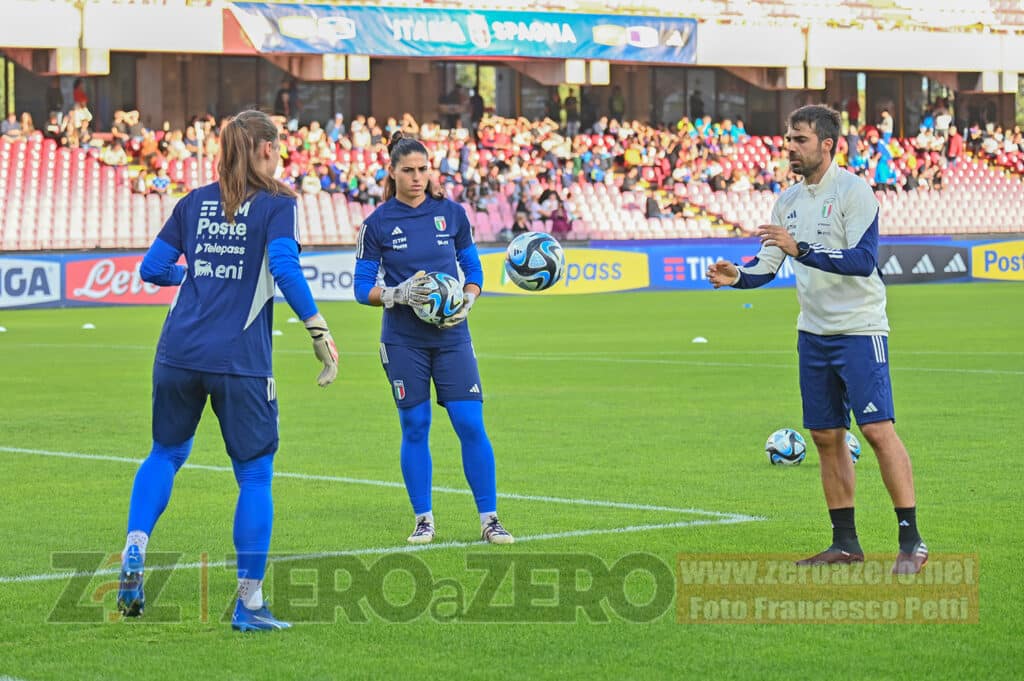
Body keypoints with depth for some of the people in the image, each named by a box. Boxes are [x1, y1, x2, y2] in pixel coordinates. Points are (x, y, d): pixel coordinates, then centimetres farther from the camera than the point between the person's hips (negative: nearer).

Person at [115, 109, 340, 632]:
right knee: (254, 474, 6)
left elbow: (152, 269, 13)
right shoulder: (277, 205, -1)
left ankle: (132, 554, 4)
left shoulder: (195, 202, 13)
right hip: (240, 362, -4)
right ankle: (249, 602, 4)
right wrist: (319, 331, -14)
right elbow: (285, 269, -16)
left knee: (166, 454, 24)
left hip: (178, 354, 4)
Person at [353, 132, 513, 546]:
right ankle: (423, 520, 13)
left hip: (451, 336, 1)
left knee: (471, 424, -6)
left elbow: (473, 270, 11)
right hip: (403, 341, -1)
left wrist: (466, 302, -8)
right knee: (415, 427, 1)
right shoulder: (377, 223, -1)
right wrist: (397, 294, -18)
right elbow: (362, 287, 0)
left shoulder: (451, 213, 3)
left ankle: (489, 520, 1)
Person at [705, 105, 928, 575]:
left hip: (859, 329, -7)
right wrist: (737, 277, -10)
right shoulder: (788, 201, 9)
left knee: (878, 430, -13)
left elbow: (863, 259, -23)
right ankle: (845, 543, 15)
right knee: (826, 438, 7)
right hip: (813, 332, 7)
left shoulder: (853, 191, -12)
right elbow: (767, 264, 11)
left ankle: (911, 541, -9)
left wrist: (801, 249, -30)